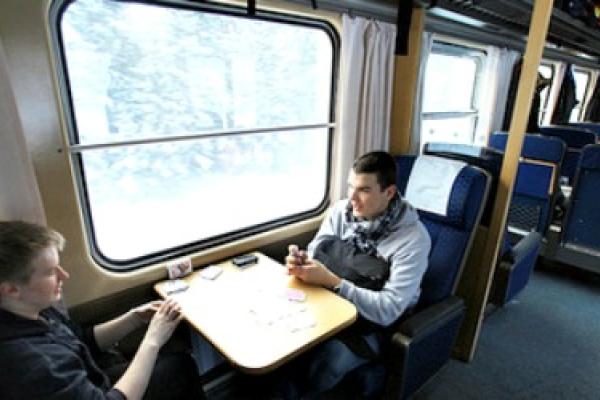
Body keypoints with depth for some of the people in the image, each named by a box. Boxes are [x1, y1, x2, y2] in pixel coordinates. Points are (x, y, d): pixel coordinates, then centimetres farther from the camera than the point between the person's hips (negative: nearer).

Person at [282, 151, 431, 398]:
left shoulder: (413, 238, -19)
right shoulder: (340, 211, -5)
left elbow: (388, 309, -22)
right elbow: (315, 254, 2)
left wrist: (332, 281, -29)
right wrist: (300, 264, -22)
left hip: (373, 324, -4)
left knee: (324, 360, -29)